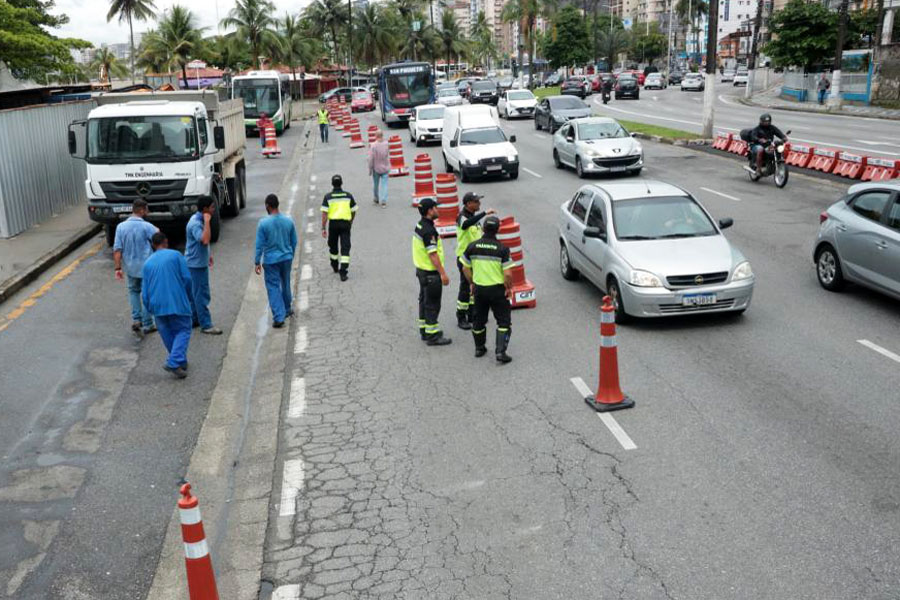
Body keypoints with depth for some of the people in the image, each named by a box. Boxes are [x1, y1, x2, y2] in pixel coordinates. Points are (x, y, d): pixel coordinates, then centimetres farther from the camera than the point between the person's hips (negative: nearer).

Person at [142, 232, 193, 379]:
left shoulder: (147, 263, 12)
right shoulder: (175, 255, 1)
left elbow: (145, 291, 11)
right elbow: (186, 278, -4)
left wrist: (150, 307, 23)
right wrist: (188, 297, 12)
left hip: (157, 305, 4)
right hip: (177, 303, -4)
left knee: (167, 334, 16)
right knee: (182, 331, 2)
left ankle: (181, 362, 23)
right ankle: (174, 362, -17)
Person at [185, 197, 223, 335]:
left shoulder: (200, 220, 8)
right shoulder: (195, 223, -23)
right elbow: (205, 240, -37)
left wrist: (207, 255, 25)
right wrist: (207, 222, -32)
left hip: (200, 262, 10)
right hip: (196, 263, -10)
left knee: (196, 293, 18)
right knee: (201, 294, -4)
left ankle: (195, 319, 28)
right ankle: (206, 325, 1)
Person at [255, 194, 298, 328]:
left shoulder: (263, 223, -14)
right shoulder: (288, 221, -3)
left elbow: (259, 245, -11)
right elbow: (294, 241, 7)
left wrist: (257, 262, -3)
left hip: (271, 260, -4)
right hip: (287, 258, 4)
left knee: (273, 287, 2)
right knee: (286, 284, 21)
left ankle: (279, 318, -4)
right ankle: (287, 310, 38)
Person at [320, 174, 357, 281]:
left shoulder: (328, 196, -1)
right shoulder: (348, 195, 3)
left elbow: (324, 214, -7)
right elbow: (353, 211, 9)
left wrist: (323, 228, -4)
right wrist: (351, 222, 26)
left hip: (333, 223, 0)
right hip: (345, 223, 0)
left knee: (333, 246, 21)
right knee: (345, 248, -3)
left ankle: (335, 266, 38)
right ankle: (343, 272, -14)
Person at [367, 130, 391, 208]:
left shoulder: (373, 146, -17)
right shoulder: (386, 144, -10)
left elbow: (371, 159, -14)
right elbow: (388, 155, 3)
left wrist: (370, 169, -4)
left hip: (376, 168, -1)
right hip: (385, 168, 1)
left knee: (375, 184, 17)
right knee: (384, 184, 3)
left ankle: (376, 199, 32)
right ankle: (384, 201, -5)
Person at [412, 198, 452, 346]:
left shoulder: (420, 225, 8)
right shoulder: (428, 230, -23)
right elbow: (433, 254, -25)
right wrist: (443, 273, -21)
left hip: (421, 269, 10)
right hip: (431, 273, -10)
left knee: (424, 300, 18)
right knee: (432, 304, -3)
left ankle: (424, 329, 29)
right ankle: (432, 335, 3)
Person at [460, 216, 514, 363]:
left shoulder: (472, 246, -7)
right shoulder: (502, 249, -17)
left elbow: (466, 269, 2)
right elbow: (508, 274, -19)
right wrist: (509, 288, -1)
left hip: (479, 289, 4)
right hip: (497, 290, -4)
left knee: (479, 320, 20)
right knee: (504, 321, 6)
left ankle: (479, 348, 33)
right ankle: (500, 351, -3)